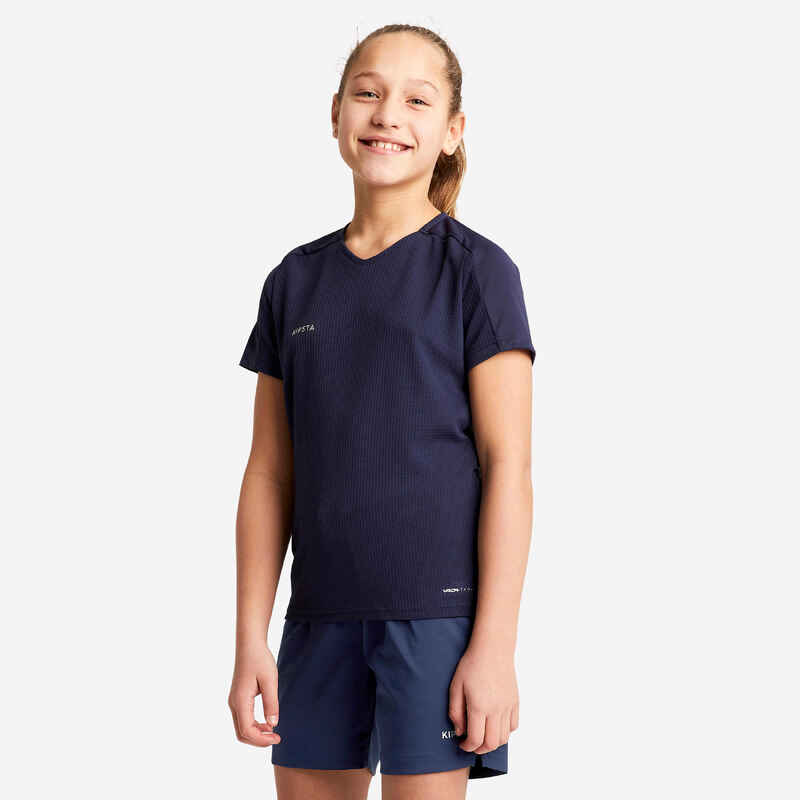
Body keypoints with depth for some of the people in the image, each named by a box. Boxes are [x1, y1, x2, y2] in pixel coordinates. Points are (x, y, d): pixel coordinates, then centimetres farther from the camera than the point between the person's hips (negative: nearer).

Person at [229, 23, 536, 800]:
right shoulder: (296, 280, 10)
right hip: (322, 615, 5)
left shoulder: (475, 270, -3)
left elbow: (508, 467, -7)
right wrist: (250, 639, 6)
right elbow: (269, 474, 10)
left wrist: (494, 645, -12)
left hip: (439, 611, -4)